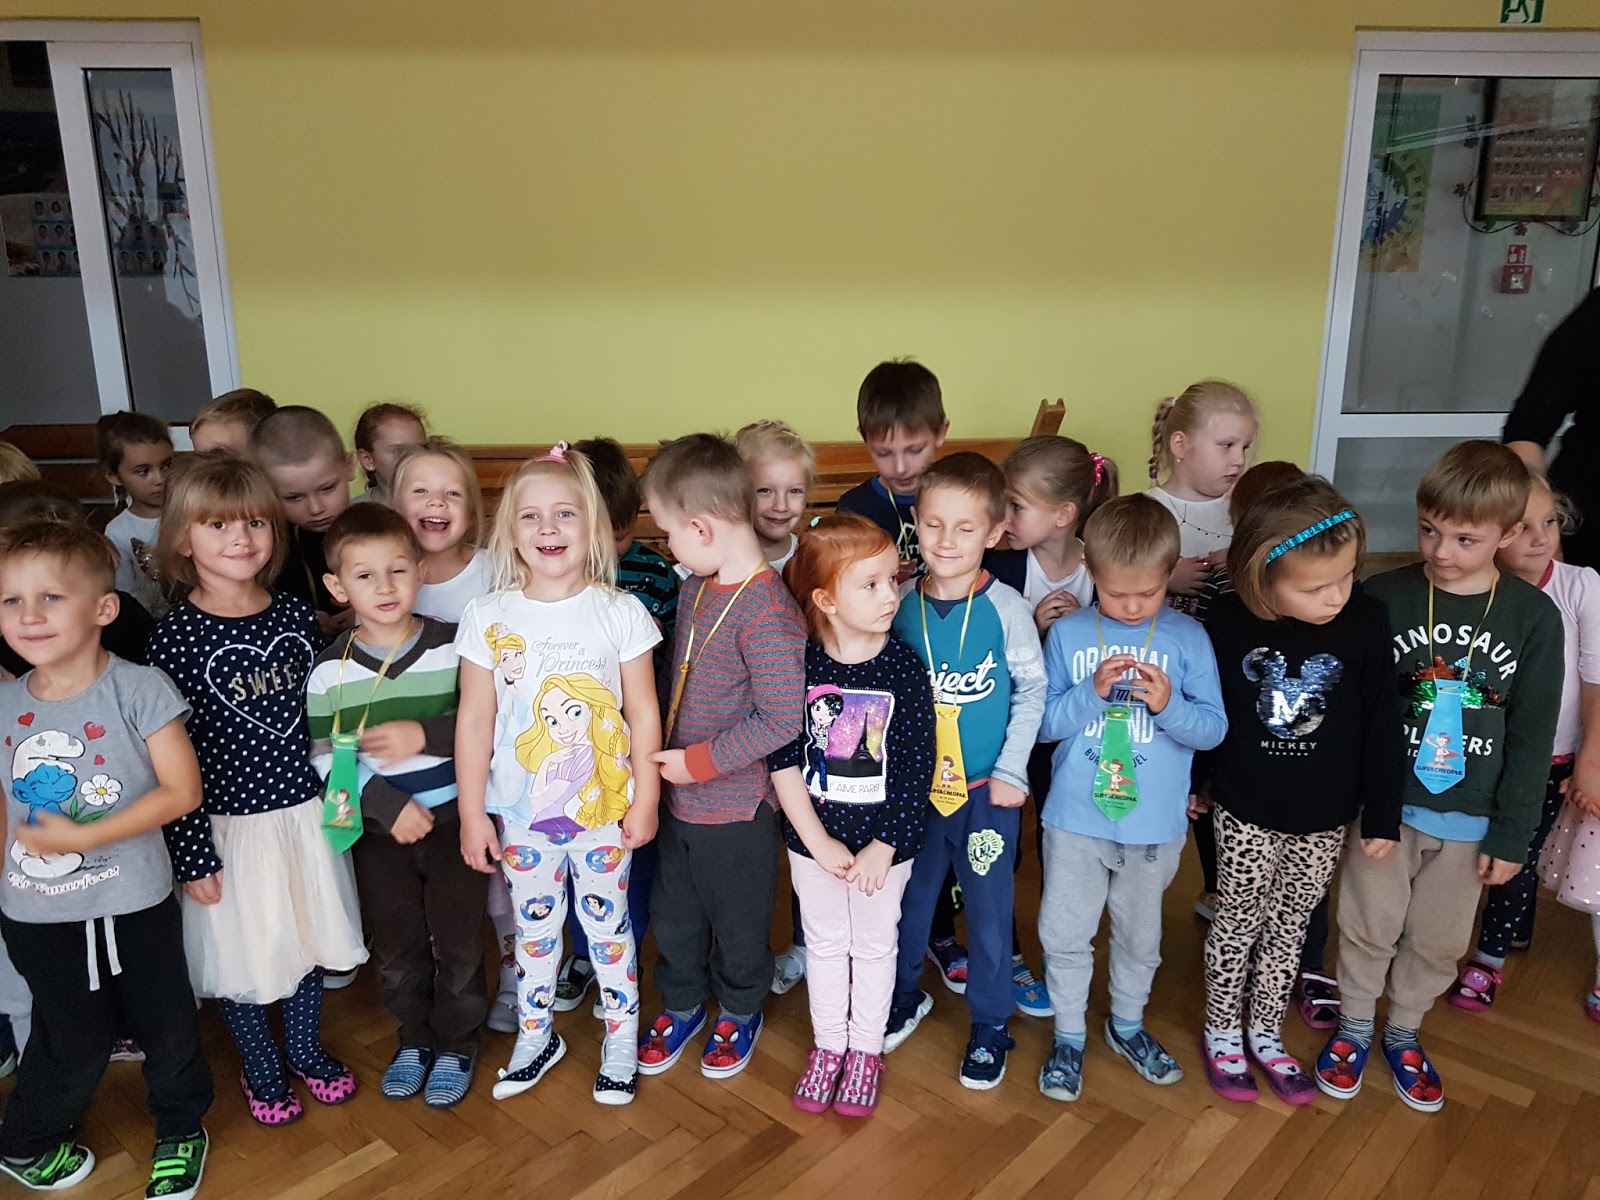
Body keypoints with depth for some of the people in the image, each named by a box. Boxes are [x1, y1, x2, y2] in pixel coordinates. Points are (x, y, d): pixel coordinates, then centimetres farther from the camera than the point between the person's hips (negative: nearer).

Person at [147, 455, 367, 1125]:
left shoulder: (296, 616, -3)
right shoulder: (175, 637, -15)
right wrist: (192, 856, -11)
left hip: (303, 809, 4)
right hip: (228, 823, -4)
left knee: (306, 935, 19)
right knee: (240, 949, 13)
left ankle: (305, 1050, 42)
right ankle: (260, 1069, 36)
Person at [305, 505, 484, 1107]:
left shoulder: (453, 647, -8)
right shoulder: (331, 668, -6)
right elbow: (326, 757, -6)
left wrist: (425, 735, -20)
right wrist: (388, 804, -16)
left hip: (453, 817, -1)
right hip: (378, 828, 1)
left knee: (459, 940, 10)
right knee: (397, 944, 16)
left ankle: (456, 1044, 31)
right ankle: (414, 1037, 39)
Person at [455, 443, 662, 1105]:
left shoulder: (620, 613, -8)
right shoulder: (488, 617, -6)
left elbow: (643, 712, -4)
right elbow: (475, 718, -3)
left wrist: (645, 799, -4)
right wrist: (472, 814, -2)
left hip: (603, 808, -1)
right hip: (522, 813, 2)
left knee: (608, 924, 13)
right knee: (534, 926, 17)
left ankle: (621, 1038, 32)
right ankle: (535, 1036, 38)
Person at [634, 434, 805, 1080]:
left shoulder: (767, 612, -26)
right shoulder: (694, 589, 2)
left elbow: (782, 719, -27)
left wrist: (699, 761, -20)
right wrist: (666, 749, 6)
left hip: (736, 804, -7)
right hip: (680, 794, 8)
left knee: (738, 922, 16)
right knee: (672, 913, 22)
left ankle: (740, 1011, 41)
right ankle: (682, 1005, 46)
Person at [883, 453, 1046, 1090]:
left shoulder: (1005, 607, -13)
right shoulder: (902, 604, -5)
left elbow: (1032, 690, -6)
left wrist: (1012, 771, -9)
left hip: (987, 790, -3)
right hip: (913, 786, 3)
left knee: (988, 911, 9)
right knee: (907, 900, 18)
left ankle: (990, 1025, 29)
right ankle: (905, 997, 42)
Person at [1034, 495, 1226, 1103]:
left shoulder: (1188, 638, -6)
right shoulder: (1067, 633, -7)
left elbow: (1213, 729, -7)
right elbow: (1044, 722, -7)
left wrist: (1169, 704, -25)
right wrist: (1092, 692, -23)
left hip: (1155, 823, 1)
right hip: (1075, 818, 0)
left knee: (1139, 934, 20)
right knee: (1065, 934, 10)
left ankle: (1128, 1025, 43)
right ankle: (1069, 1036, 31)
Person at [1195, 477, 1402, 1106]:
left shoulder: (1367, 620, -16)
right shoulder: (1227, 622, -18)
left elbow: (1381, 723, -6)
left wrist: (1382, 813, -2)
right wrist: (1195, 783, 9)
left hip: (1325, 817, 2)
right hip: (1245, 812, -2)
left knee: (1289, 928, 18)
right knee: (1239, 922, 14)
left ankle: (1265, 1034, 37)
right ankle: (1222, 1032, 34)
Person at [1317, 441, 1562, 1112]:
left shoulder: (1534, 616, -8)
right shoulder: (1384, 597, -11)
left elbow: (1532, 738, -3)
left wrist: (1511, 834, -3)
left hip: (1470, 817, 1)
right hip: (1385, 802, -1)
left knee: (1439, 940, 16)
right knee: (1370, 925, 12)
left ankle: (1404, 1032, 39)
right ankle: (1354, 1026, 35)